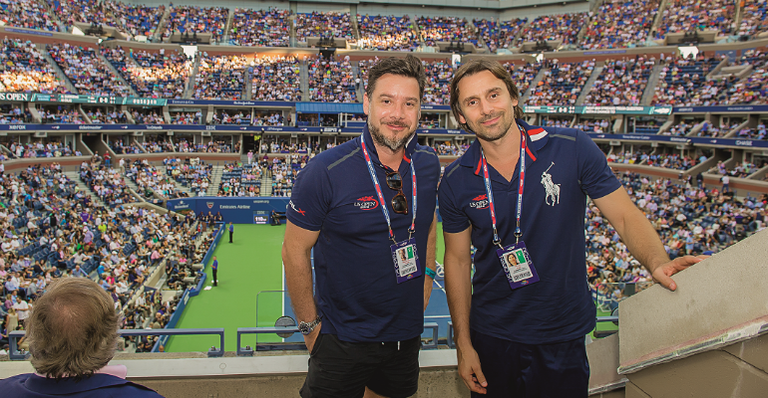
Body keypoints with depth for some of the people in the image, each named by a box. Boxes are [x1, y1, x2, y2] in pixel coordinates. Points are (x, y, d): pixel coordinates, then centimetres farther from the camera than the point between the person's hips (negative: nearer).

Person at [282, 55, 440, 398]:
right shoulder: (325, 172, -21)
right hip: (342, 340, -5)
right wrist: (310, 325, -10)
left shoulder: (428, 165, -5)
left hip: (407, 331, 5)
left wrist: (426, 273, 6)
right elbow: (295, 252, -14)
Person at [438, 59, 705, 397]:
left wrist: (657, 262, -27)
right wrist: (463, 344, -1)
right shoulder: (456, 181, -7)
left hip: (564, 335, -1)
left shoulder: (572, 148, -12)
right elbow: (458, 260, 0)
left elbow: (625, 216, -7)